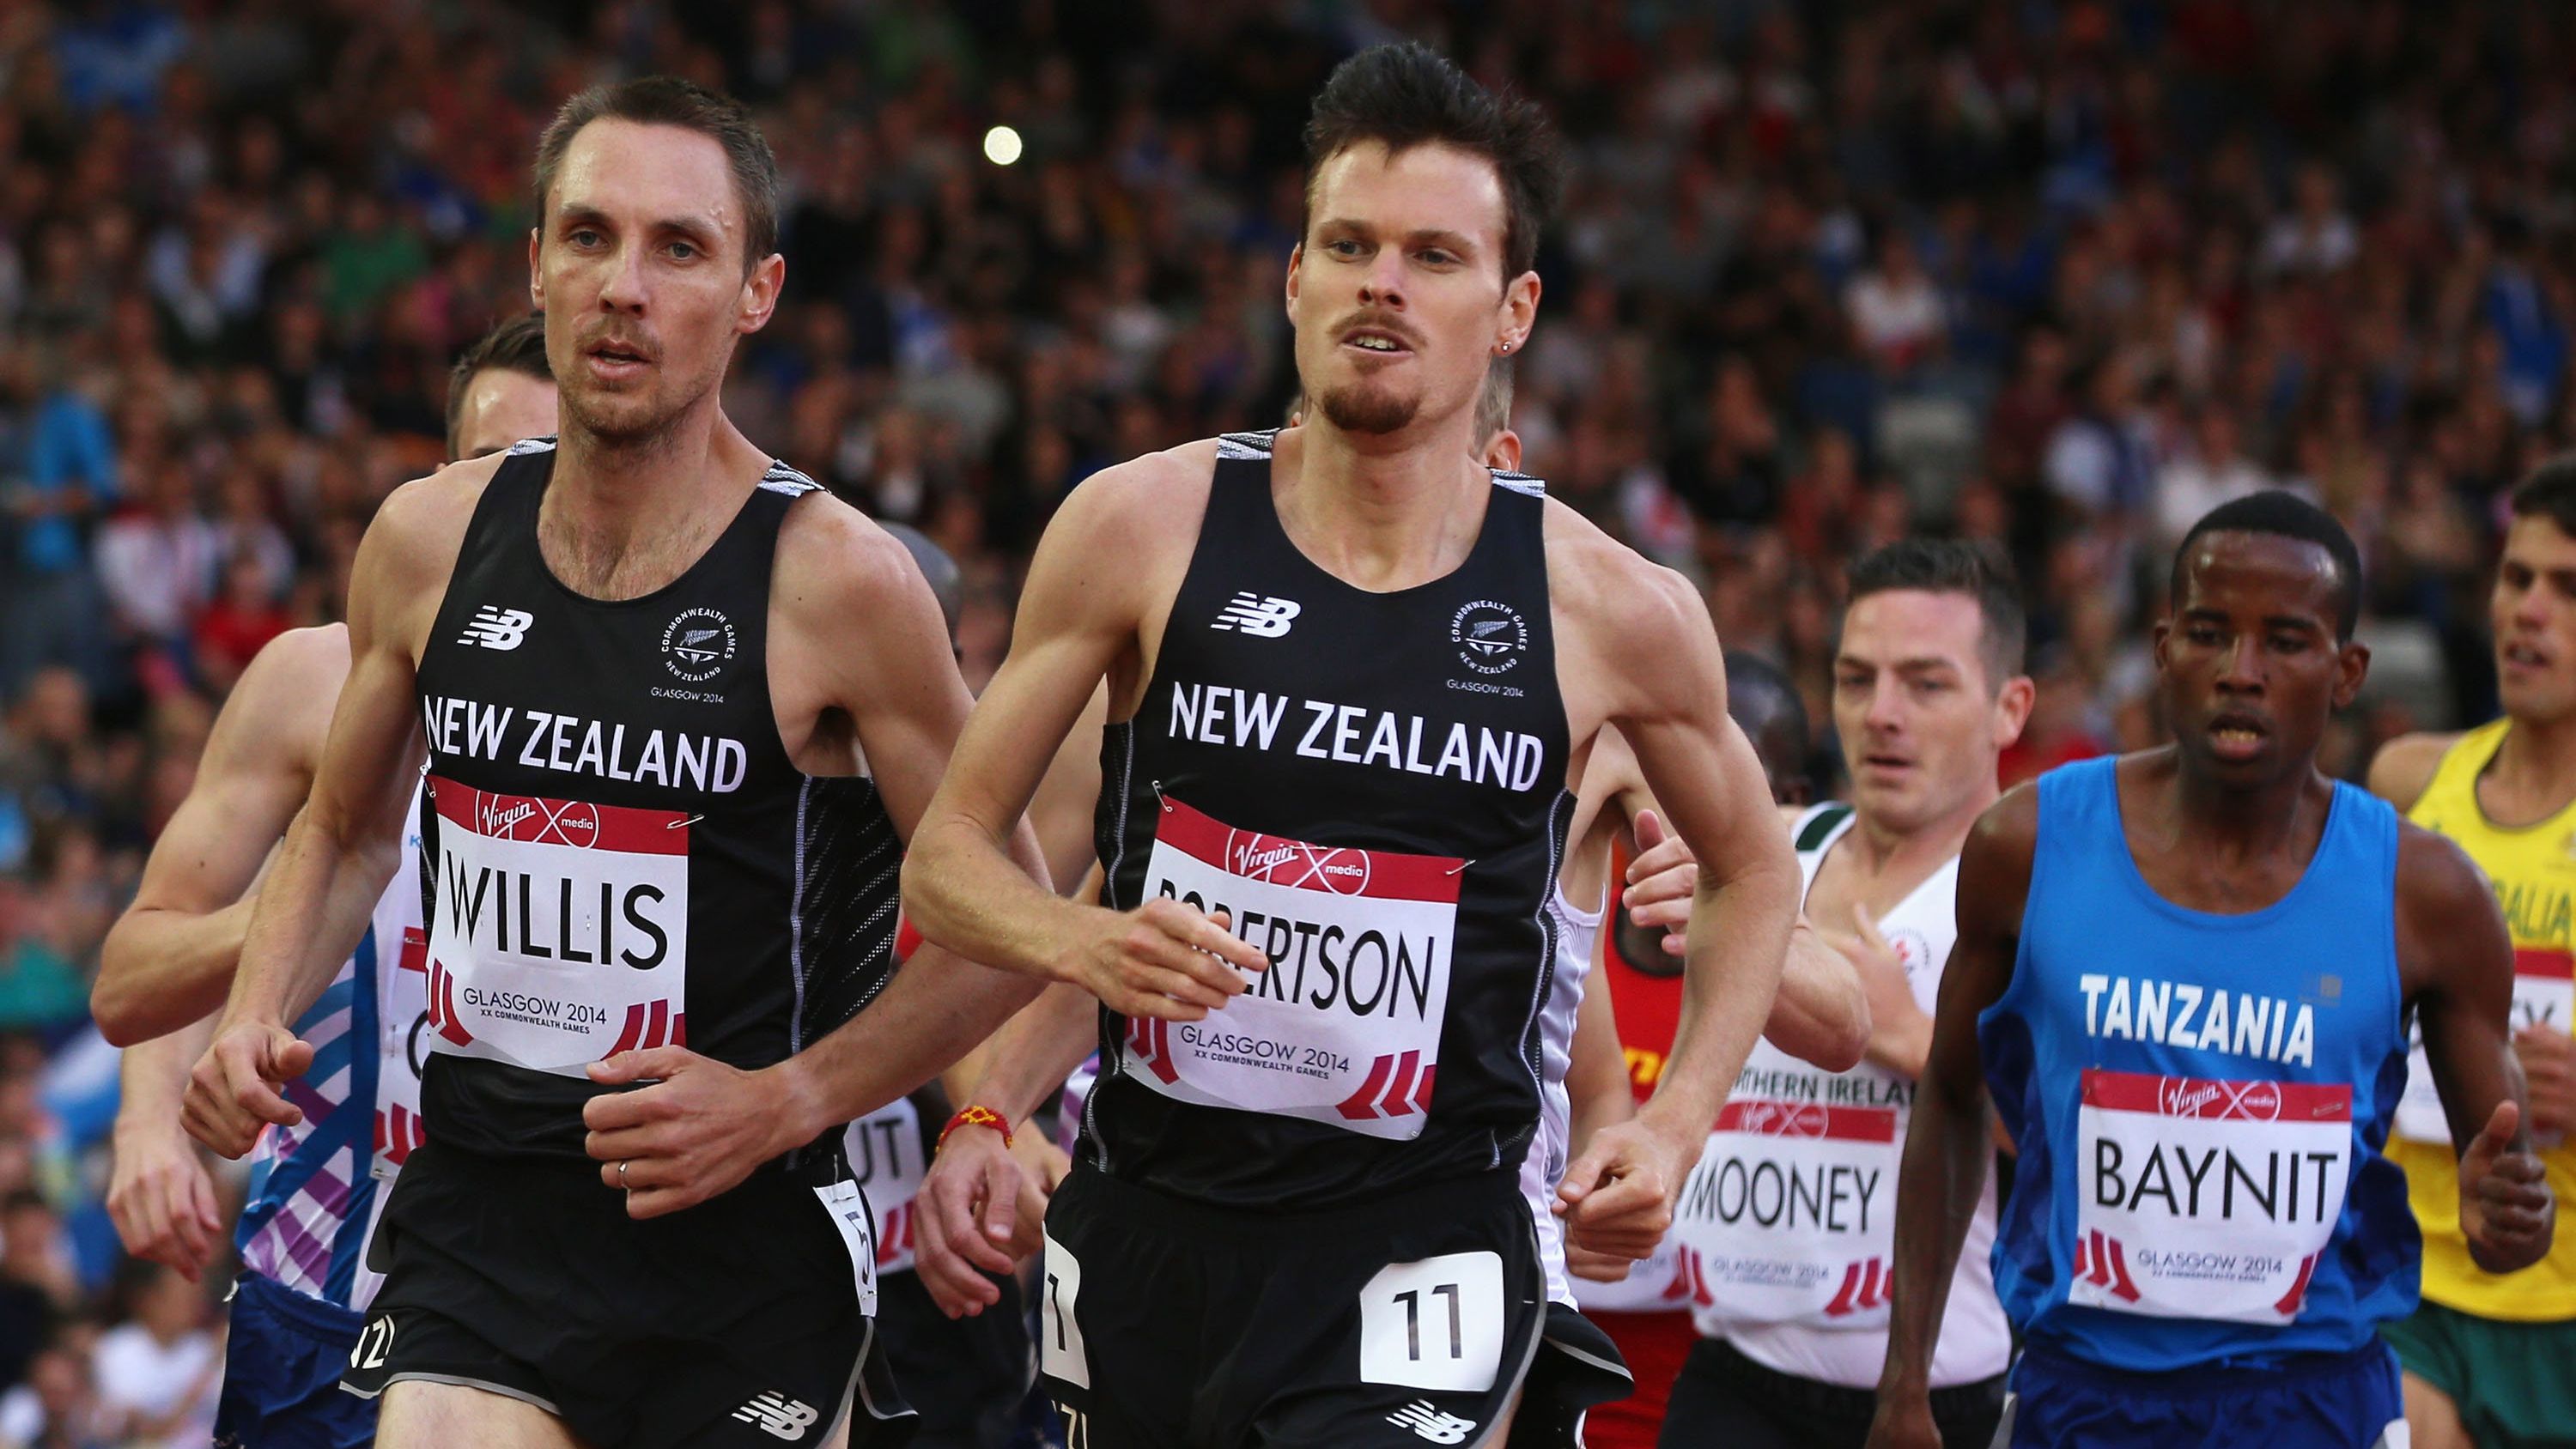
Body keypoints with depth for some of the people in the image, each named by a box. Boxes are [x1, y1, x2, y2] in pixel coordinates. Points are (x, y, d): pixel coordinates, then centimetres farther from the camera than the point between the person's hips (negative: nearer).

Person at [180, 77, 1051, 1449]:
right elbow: (345, 831, 20)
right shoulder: (428, 541, 3)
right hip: (478, 1219, 3)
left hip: (748, 1243, -3)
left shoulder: (838, 578, -11)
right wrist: (256, 1017, 3)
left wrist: (780, 1103, -14)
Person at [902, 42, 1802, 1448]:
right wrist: (1085, 942, -19)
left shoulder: (1614, 613, -3)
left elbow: (1750, 869, 16)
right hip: (1144, 1222, 2)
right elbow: (948, 853, 2)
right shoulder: (1145, 527, -3)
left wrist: (1674, 1124, 2)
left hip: (1413, 1266, -2)